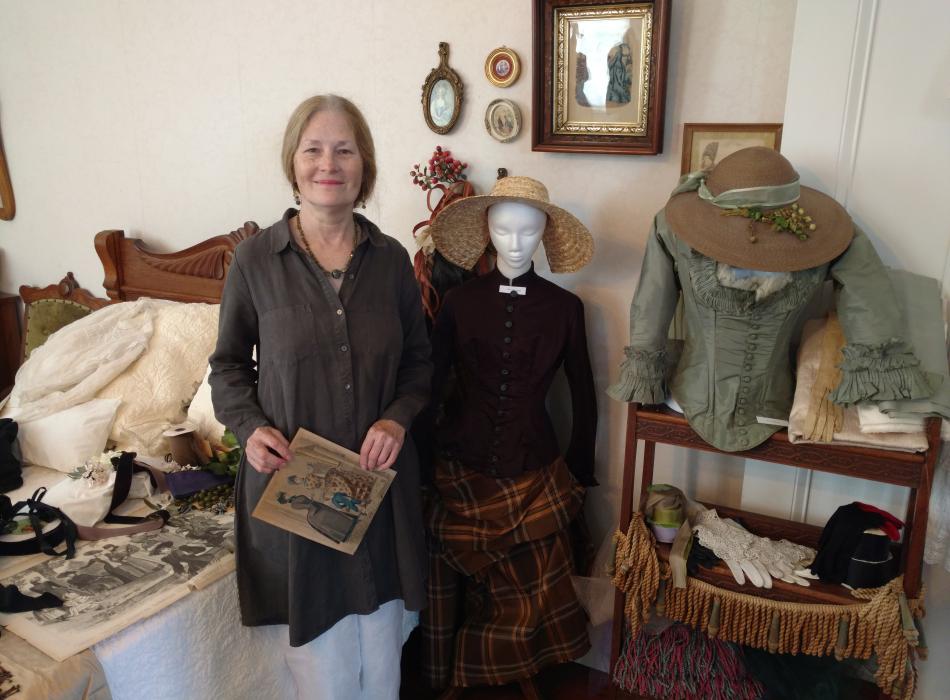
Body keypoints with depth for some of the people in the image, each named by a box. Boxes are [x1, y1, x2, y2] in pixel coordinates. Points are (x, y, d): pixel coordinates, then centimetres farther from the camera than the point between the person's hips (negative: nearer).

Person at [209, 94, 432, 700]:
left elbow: (419, 360, 9)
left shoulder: (391, 258, 0)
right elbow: (229, 364, 4)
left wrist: (399, 416, -10)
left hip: (380, 478, 2)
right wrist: (250, 426, -13)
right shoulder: (256, 257, -5)